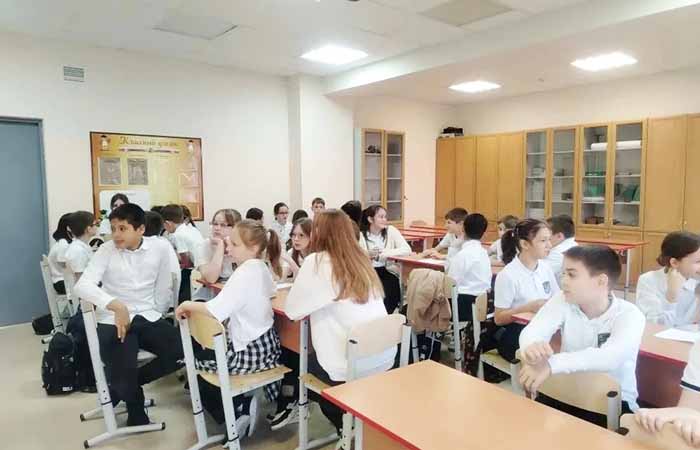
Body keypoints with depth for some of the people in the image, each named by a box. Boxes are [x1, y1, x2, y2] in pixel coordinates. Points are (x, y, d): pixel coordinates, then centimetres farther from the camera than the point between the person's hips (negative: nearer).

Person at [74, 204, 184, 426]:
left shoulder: (161, 247, -2)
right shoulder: (107, 250, -6)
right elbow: (83, 286, -20)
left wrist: (148, 312, 3)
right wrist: (116, 305, -33)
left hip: (148, 317, 3)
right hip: (113, 320, -2)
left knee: (183, 351, -17)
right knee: (123, 372, -24)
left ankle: (129, 384, 8)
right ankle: (135, 407, 14)